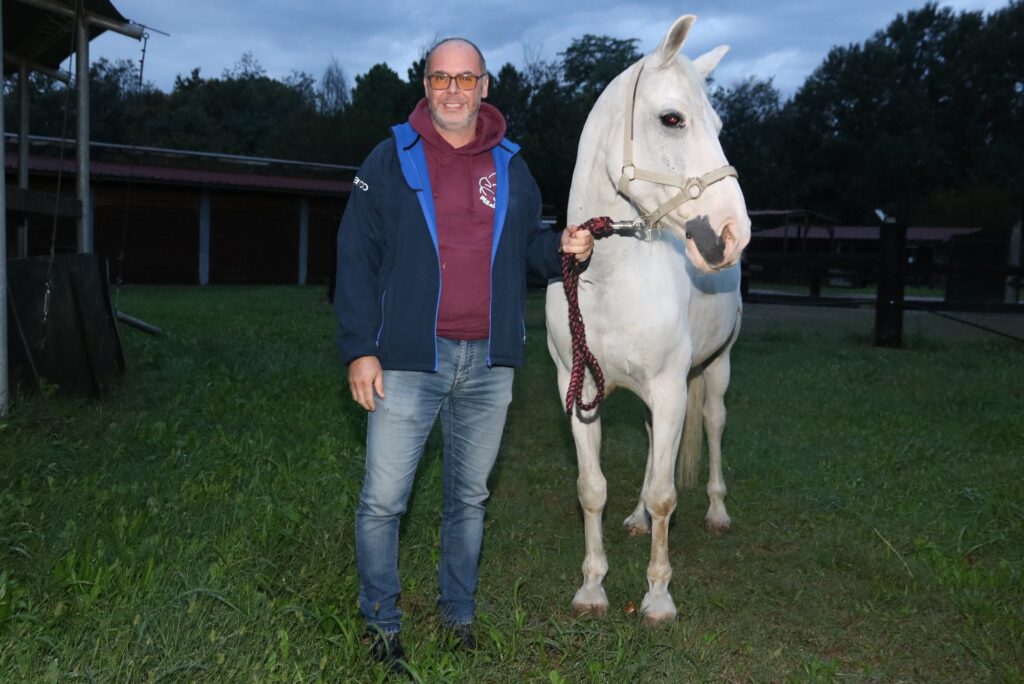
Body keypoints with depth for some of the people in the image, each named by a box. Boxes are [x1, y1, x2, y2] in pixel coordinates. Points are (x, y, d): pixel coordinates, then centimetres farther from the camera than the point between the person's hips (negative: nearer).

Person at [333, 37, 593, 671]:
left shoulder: (511, 166, 9)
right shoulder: (391, 160, -1)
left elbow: (530, 244, 17)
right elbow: (357, 257, -4)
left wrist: (564, 247, -7)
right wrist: (359, 348, -10)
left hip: (488, 365, 3)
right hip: (408, 361, -3)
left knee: (470, 497, 16)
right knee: (383, 500, 1)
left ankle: (460, 614, 33)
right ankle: (382, 622, 21)